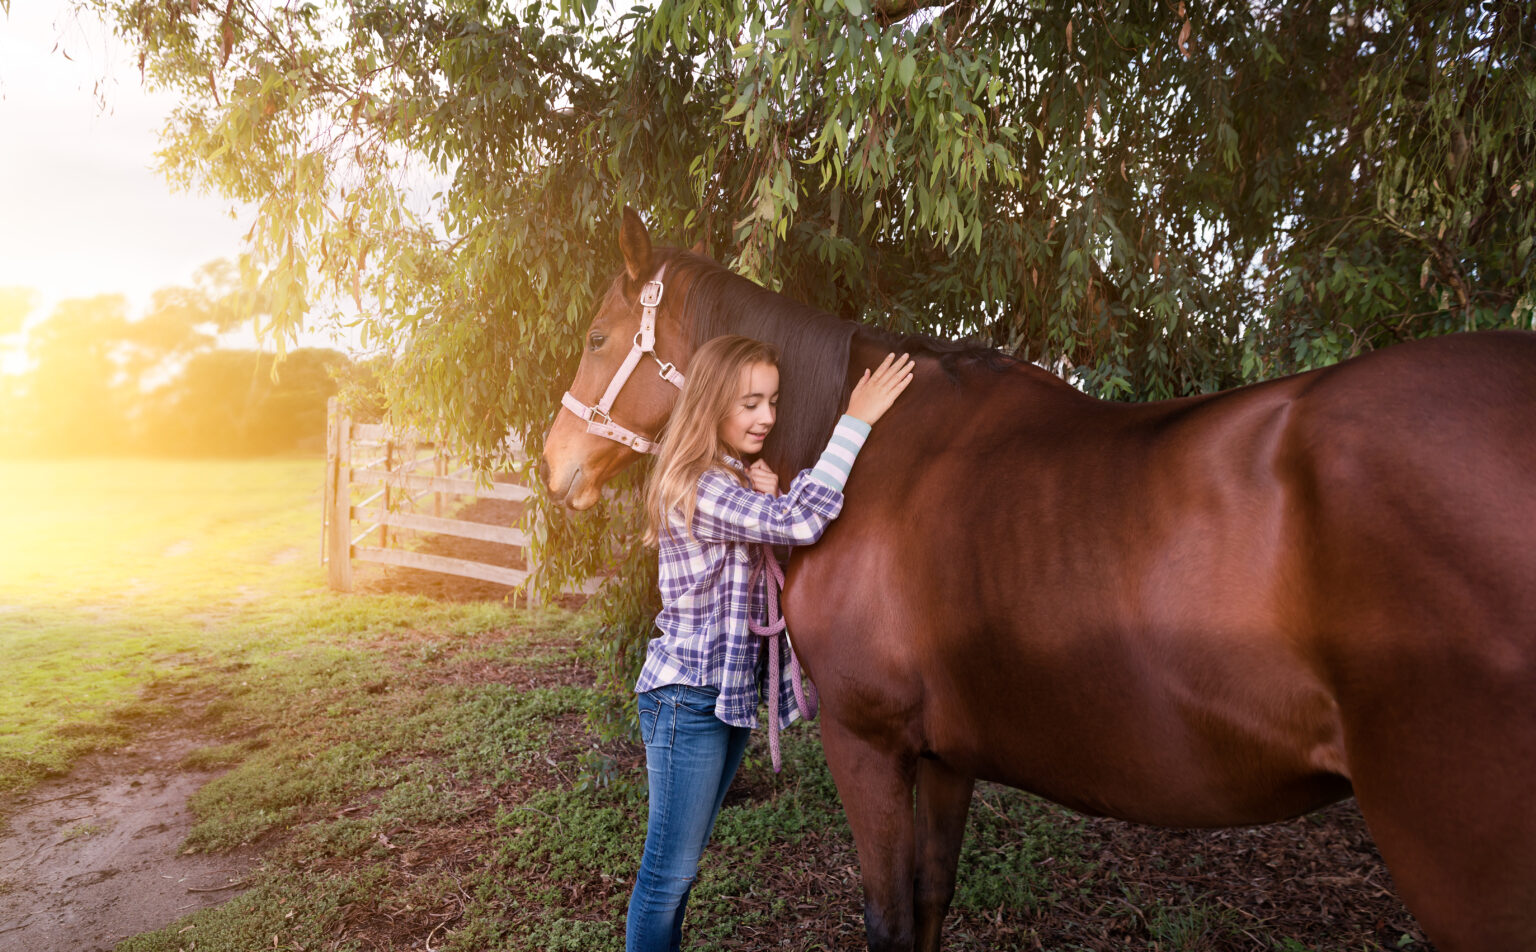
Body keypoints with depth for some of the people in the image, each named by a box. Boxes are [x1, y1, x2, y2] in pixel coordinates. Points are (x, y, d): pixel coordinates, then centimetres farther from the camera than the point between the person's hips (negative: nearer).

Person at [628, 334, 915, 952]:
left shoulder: (742, 481, 11)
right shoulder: (696, 487, -20)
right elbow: (799, 522, -31)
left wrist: (771, 495, -9)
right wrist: (857, 420, -27)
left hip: (733, 693, 9)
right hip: (687, 698, -9)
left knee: (682, 861, 20)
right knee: (669, 871, 2)